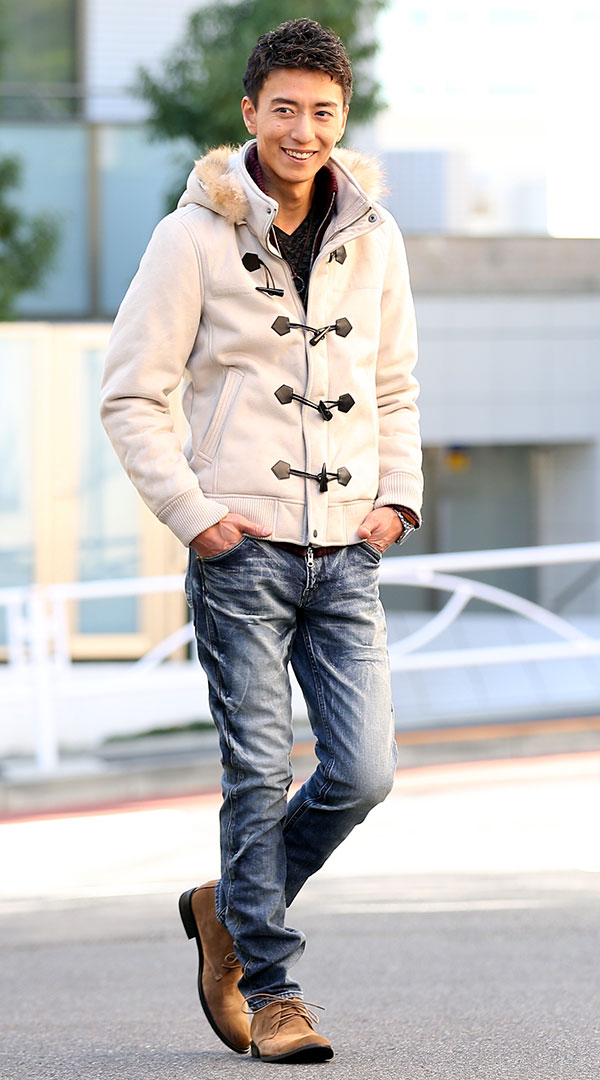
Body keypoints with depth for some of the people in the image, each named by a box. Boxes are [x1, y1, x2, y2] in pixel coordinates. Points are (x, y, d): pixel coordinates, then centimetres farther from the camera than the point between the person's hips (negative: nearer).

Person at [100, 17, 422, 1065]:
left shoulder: (373, 238, 9)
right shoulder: (196, 238, -5)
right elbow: (130, 396, -2)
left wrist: (399, 496, 6)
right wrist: (192, 512, -10)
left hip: (346, 553, 4)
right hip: (242, 549, -4)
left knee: (362, 773, -2)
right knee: (261, 774, -4)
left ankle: (229, 911, 21)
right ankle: (271, 992, 8)